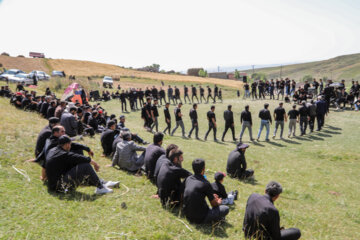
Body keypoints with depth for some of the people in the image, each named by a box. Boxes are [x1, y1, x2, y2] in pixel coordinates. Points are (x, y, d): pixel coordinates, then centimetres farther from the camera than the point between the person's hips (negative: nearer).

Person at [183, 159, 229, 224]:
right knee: (226, 209, 2)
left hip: (187, 215, 6)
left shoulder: (188, 179, -1)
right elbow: (214, 204, -6)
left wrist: (211, 196, 25)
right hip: (199, 219, -6)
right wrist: (218, 203, 18)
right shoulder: (205, 184, -20)